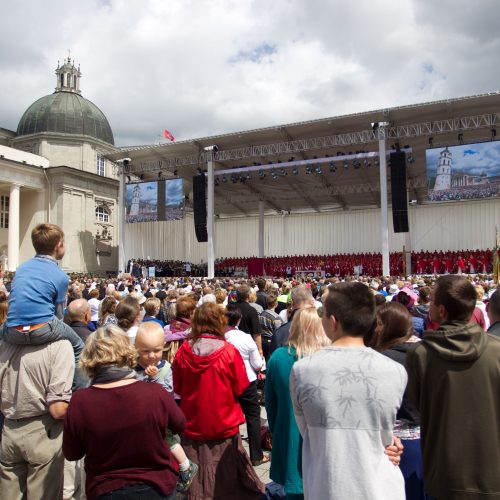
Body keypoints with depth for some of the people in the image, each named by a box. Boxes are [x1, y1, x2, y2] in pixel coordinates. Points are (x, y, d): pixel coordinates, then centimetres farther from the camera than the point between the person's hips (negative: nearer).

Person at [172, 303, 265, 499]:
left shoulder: (183, 352, -11)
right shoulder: (229, 352, -19)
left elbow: (177, 388, 2)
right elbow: (240, 388, -9)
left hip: (193, 423, 2)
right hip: (224, 424, -2)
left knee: (196, 474, 17)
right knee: (225, 475, 16)